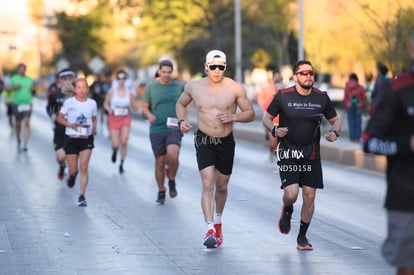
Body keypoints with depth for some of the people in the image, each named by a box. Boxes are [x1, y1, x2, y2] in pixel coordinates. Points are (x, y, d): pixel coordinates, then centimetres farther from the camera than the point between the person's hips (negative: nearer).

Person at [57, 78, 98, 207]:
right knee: (73, 170, 5)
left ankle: (82, 196, -9)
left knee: (84, 167, -12)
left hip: (86, 139, 0)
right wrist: (69, 124, -16)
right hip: (71, 138, 0)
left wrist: (94, 128, -4)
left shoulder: (92, 103, 2)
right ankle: (72, 176, 44)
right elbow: (60, 118, 3)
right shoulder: (68, 102, -5)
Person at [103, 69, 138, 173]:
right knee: (115, 144, -5)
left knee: (124, 141, -13)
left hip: (125, 119, 1)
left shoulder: (130, 93, 1)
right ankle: (114, 151, 35)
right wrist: (109, 109, -13)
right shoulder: (112, 92, -2)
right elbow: (105, 104, 8)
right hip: (114, 118, -1)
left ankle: (122, 164, 1)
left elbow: (134, 107, 7)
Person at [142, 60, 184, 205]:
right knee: (160, 162, 5)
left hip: (174, 129, -1)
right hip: (157, 129, 1)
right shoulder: (151, 87, 2)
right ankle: (161, 192, 25)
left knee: (173, 155, -24)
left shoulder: (179, 86, 5)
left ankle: (171, 180, 4)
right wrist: (149, 115, -17)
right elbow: (144, 108, 5)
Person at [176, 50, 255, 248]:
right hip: (204, 141, -1)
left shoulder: (235, 88, -8)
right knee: (207, 184, -16)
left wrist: (233, 117, -20)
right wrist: (182, 120, -3)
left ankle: (218, 222, 41)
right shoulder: (194, 87, -3)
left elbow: (250, 113, -1)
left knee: (221, 186, 16)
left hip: (226, 142, 1)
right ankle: (210, 230, -23)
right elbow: (181, 104, 16)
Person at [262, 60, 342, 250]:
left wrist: (335, 132, -9)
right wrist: (274, 130, -16)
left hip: (311, 154, 3)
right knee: (291, 194, -16)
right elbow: (267, 118, 4)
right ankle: (287, 211, 23)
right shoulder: (283, 96, -6)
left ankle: (302, 237, 19)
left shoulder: (322, 97, 1)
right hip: (288, 153, -3)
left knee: (309, 196, 1)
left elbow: (335, 120, 12)